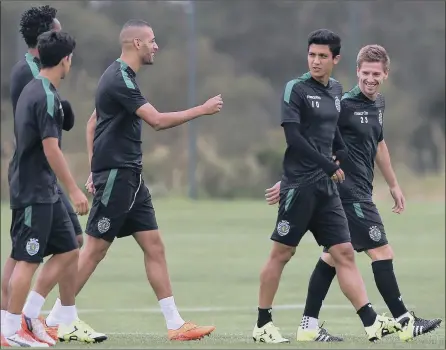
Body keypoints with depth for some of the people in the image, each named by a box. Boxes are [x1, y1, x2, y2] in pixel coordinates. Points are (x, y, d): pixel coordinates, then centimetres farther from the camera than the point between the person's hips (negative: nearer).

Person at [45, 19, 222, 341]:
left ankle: (175, 324, 5)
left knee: (154, 246, 5)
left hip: (129, 176, 10)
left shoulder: (121, 77, 15)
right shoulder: (120, 80, -17)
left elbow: (93, 123, 21)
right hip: (115, 176, -10)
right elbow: (158, 120, -23)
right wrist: (202, 110, -16)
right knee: (95, 250, -5)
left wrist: (95, 167, 19)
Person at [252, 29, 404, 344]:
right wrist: (329, 166, -14)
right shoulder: (296, 89, -7)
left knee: (344, 253, 1)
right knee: (281, 253, -2)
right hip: (300, 185, -7)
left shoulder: (336, 90, 13)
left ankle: (371, 323, -5)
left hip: (326, 187, 7)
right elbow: (293, 137, -15)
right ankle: (263, 324, 7)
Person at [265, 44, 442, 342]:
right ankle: (405, 322, -1)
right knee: (382, 252, -6)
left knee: (334, 255, 9)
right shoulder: (344, 105, -16)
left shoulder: (379, 104, 10)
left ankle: (309, 327, 11)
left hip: (360, 191, 9)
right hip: (349, 191, -9)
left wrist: (393, 184, 30)